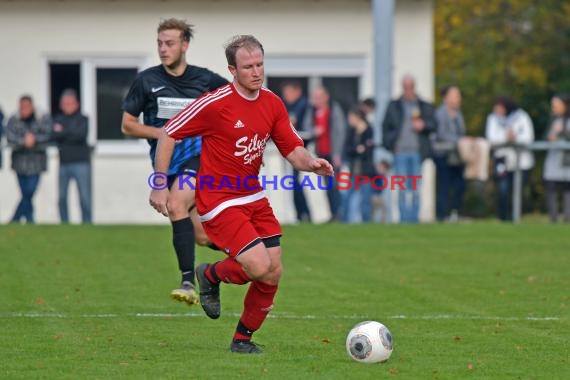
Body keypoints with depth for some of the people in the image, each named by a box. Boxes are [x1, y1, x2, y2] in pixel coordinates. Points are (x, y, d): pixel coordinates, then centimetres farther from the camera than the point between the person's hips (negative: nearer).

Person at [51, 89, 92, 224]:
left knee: (85, 197, -6)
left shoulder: (82, 119, 3)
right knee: (62, 197, 2)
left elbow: (81, 134, -13)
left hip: (81, 163, -3)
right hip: (64, 163, 3)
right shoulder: (58, 120, 13)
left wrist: (62, 132, -6)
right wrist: (70, 135, -12)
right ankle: (64, 224, 10)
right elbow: (53, 135, -2)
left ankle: (87, 223, -2)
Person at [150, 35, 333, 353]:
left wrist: (312, 163, -20)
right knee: (259, 267, -19)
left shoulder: (273, 104, 2)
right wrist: (159, 186, -10)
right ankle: (211, 275, 13)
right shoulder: (216, 103, -16)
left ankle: (243, 339, 19)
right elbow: (169, 134, -8)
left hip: (254, 197, 7)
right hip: (219, 201, -7)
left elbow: (294, 151, 4)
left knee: (274, 273, 1)